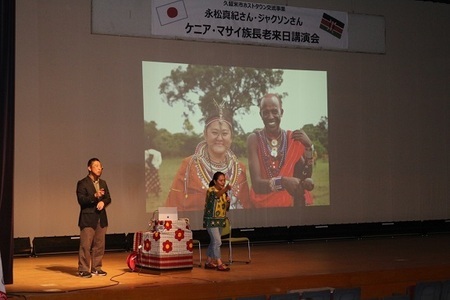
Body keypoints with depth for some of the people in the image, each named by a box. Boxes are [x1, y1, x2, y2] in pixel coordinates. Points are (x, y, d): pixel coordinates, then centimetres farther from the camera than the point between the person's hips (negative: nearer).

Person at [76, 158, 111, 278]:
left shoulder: (103, 183, 15)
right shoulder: (82, 183, -5)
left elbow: (108, 198, 11)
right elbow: (81, 200, -15)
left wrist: (103, 202, -11)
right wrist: (95, 196, -27)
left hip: (101, 218, 6)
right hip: (88, 218, -6)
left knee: (99, 245, 8)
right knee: (85, 245, -7)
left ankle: (96, 268, 17)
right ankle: (83, 269, -2)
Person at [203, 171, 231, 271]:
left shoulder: (224, 192, 9)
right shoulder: (211, 190, -12)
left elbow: (226, 208, 14)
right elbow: (217, 195, -37)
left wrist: (228, 201, -8)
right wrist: (226, 189, -57)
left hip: (220, 220, 8)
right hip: (211, 220, -8)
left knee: (213, 242, 13)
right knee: (217, 241, -13)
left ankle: (208, 262, 23)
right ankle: (219, 264, -13)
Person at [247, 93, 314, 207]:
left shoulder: (293, 138, 0)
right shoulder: (254, 139, -8)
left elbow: (305, 177, 0)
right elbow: (256, 184, -15)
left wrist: (308, 148, -11)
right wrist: (282, 182, -31)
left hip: (290, 203, 2)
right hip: (262, 205, -2)